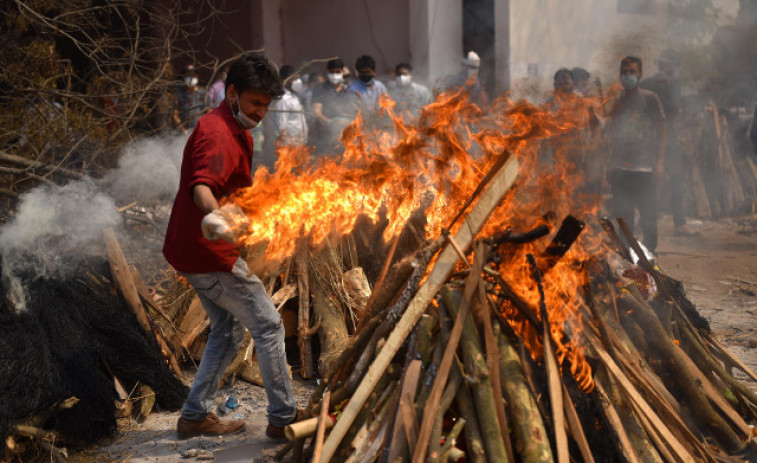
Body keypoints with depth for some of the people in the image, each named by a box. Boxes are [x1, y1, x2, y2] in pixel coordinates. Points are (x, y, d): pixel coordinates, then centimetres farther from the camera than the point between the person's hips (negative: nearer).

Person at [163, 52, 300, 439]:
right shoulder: (217, 134, -20)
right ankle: (284, 418, 5)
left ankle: (195, 415, 21)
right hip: (208, 253, -11)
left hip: (194, 249, 11)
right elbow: (202, 184, -41)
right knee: (268, 326, -3)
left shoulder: (237, 131, 14)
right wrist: (214, 214, -60)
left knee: (228, 331, 18)